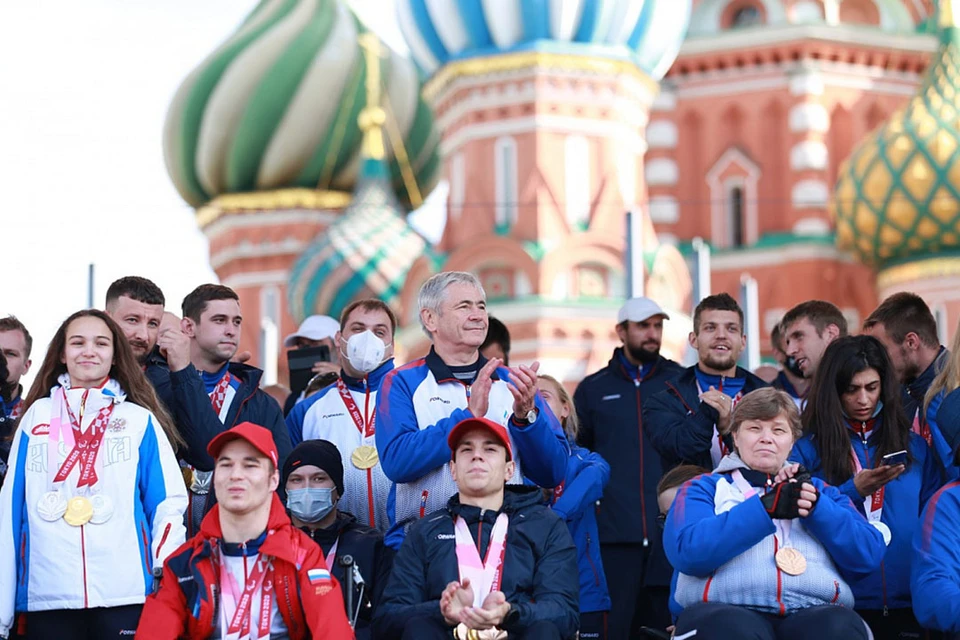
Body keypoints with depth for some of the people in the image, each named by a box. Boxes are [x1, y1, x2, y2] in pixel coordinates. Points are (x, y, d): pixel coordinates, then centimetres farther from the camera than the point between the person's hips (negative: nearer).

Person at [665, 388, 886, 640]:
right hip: (728, 609, -2)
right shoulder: (705, 488, 19)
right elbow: (687, 551, -3)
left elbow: (868, 555, 11)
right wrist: (765, 506, -9)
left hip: (813, 612, 2)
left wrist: (816, 507, -2)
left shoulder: (821, 491, 27)